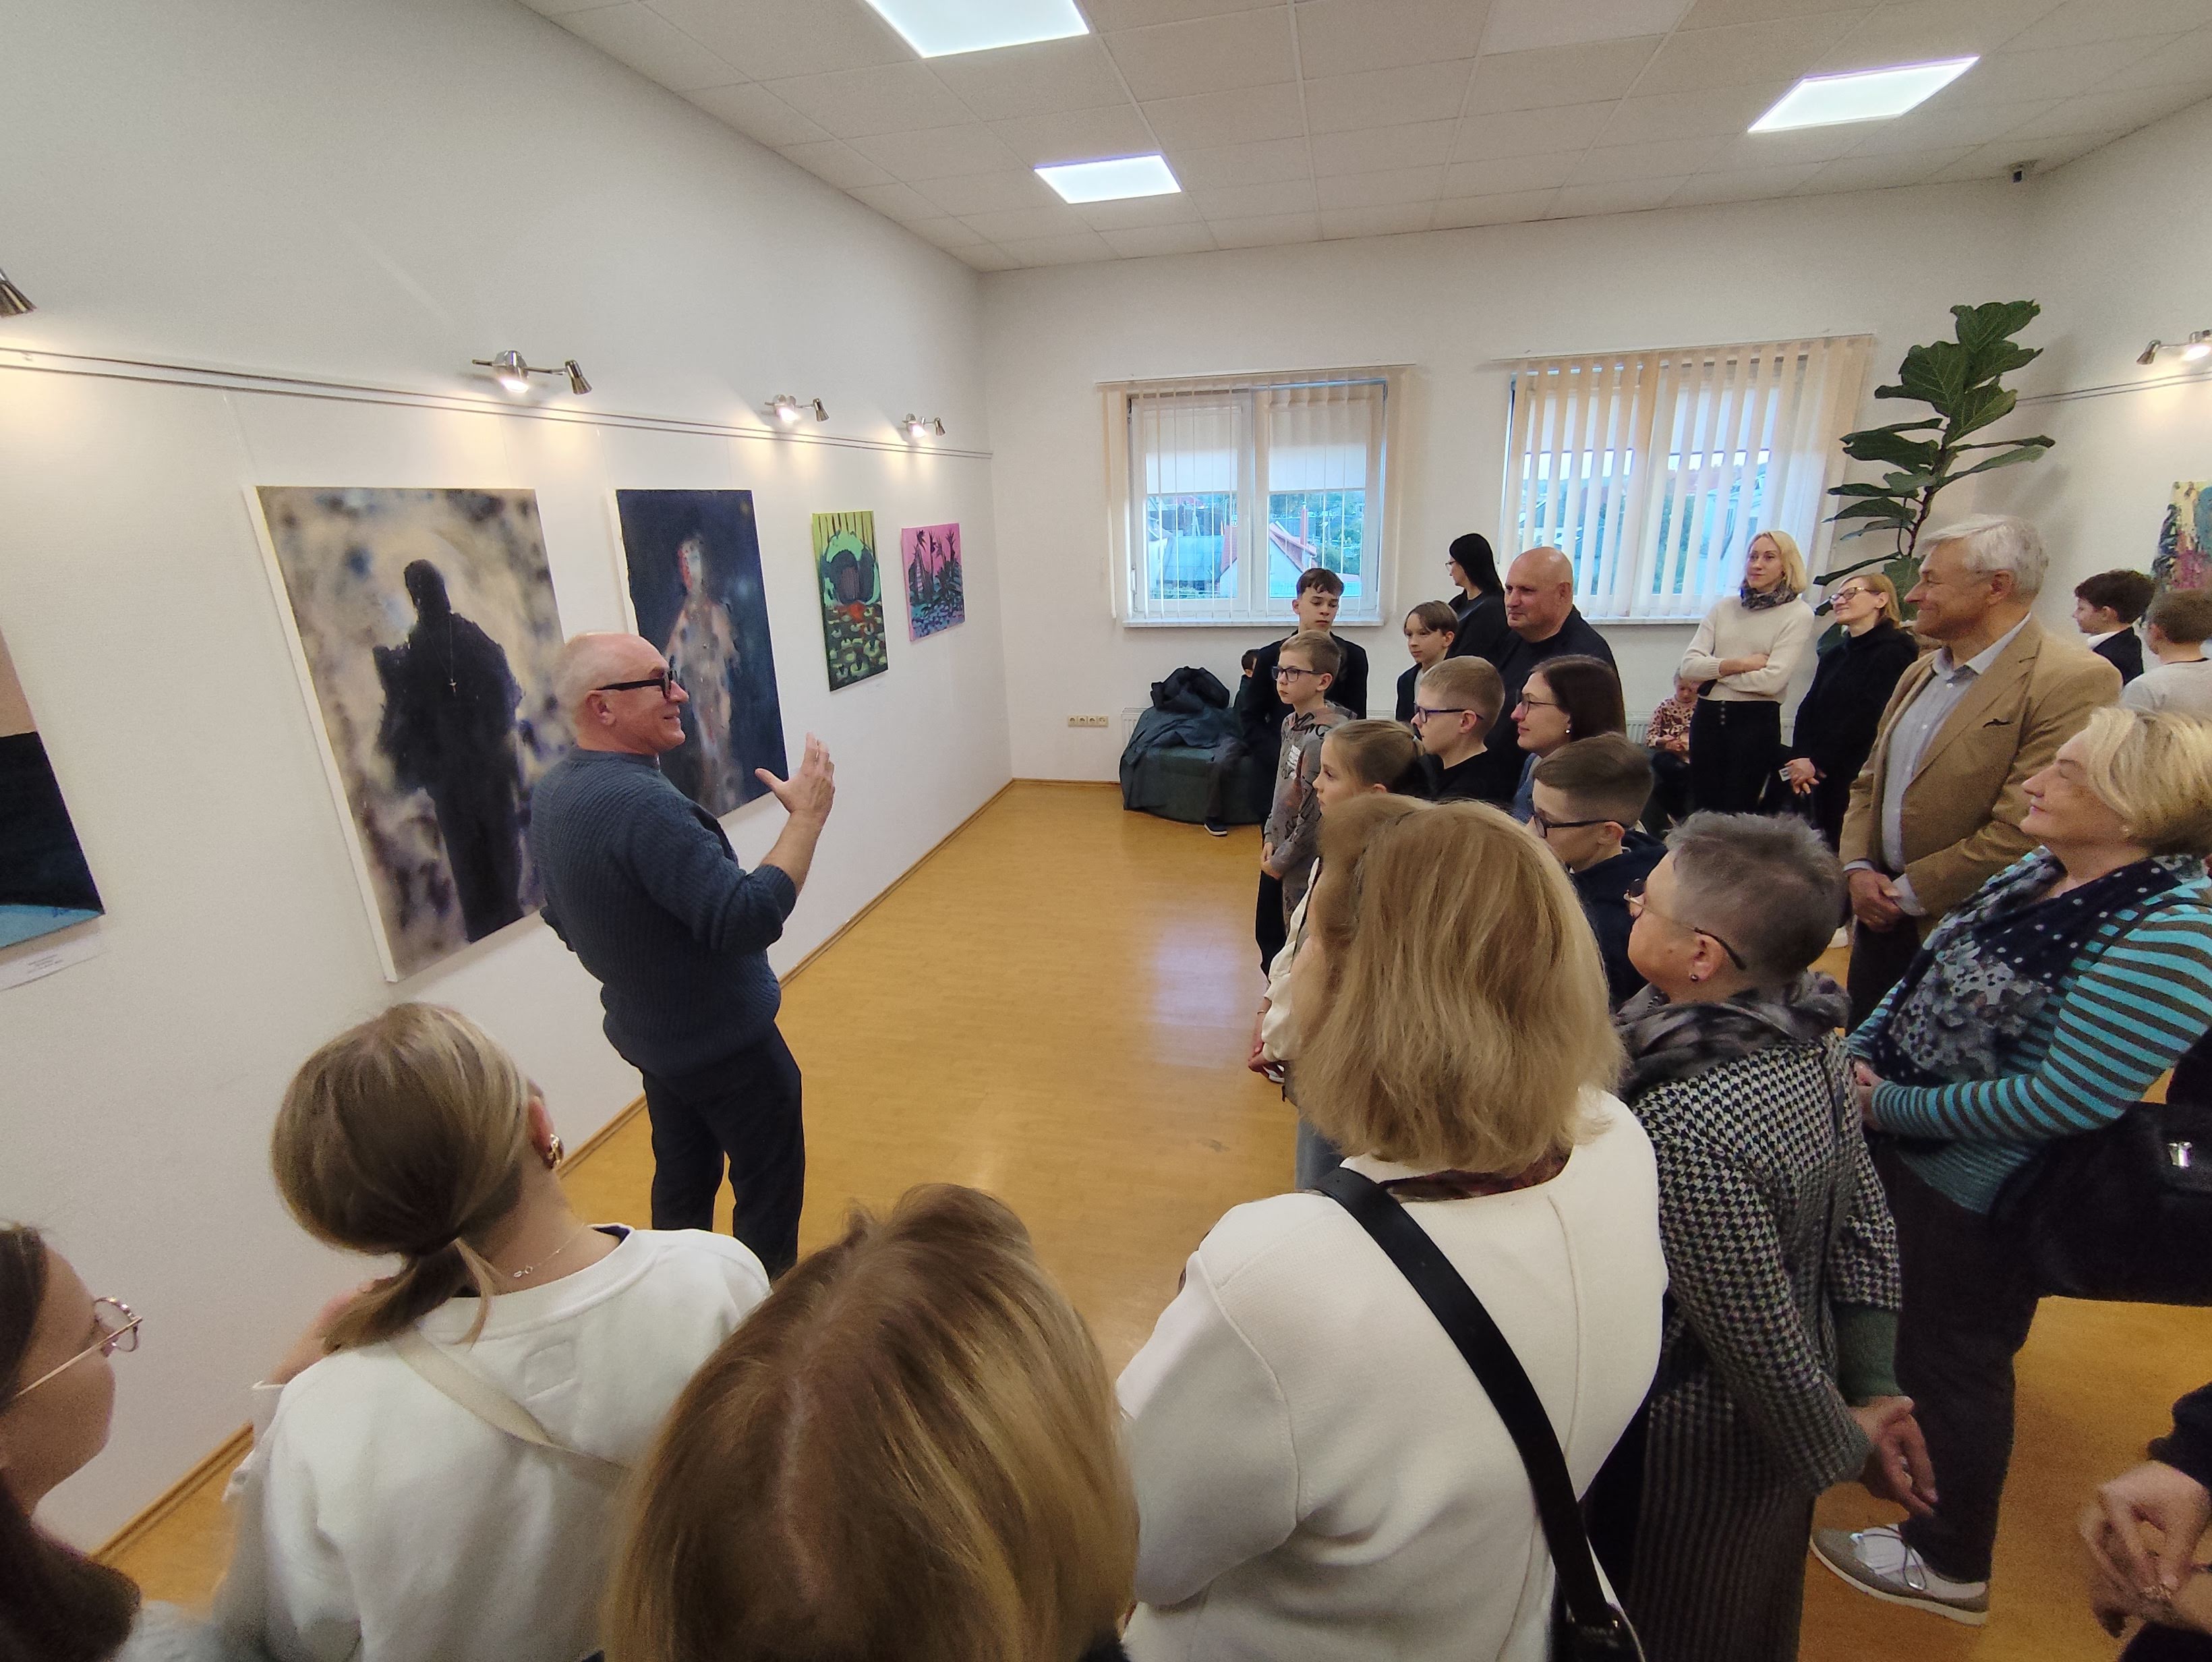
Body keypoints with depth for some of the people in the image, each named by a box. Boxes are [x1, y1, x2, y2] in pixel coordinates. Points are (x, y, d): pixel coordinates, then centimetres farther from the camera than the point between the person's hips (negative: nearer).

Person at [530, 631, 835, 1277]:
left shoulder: (554, 791, 0)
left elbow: (563, 917, 13)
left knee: (683, 1184, 23)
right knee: (769, 1189, 9)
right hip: (726, 1042, -9)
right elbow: (747, 920, -34)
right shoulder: (642, 803, -30)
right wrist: (806, 819, -28)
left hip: (650, 1032, 9)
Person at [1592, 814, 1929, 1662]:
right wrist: (1872, 1391, 6)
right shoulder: (1810, 1039, -12)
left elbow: (1762, 1341, -26)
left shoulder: (1688, 1129, -37)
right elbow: (1866, 1228, -2)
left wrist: (1841, 1448, -7)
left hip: (1690, 1447, -7)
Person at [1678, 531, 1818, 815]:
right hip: (1708, 717, 4)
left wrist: (1714, 671, -6)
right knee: (1701, 809, 8)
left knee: (1735, 814, 1)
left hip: (1756, 720, -4)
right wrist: (1740, 664, -12)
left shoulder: (1799, 614, -1)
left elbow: (1772, 680, -14)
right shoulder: (1726, 606, 10)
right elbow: (1688, 666, -1)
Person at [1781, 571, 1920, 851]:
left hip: (1858, 778, -7)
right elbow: (1808, 709, 10)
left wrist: (1818, 763, -14)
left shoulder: (1894, 651, -6)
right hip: (1821, 778, 7)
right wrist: (1801, 758, -6)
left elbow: (1870, 718, -15)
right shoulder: (1834, 655, 18)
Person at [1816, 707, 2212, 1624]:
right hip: (1903, 1144, 7)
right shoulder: (2040, 869, -1)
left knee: (1950, 1359, 15)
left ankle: (1949, 1565, 40)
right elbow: (1926, 976, 7)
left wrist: (1892, 1106, -20)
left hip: (1979, 1194, -7)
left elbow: (2063, 1100, -27)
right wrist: (1857, 1053, -5)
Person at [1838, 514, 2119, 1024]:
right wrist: (1859, 869, -1)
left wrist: (1908, 892, -15)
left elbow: (2024, 830, -22)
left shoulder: (2076, 682, -15)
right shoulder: (1920, 674, 11)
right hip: (1881, 917, 7)